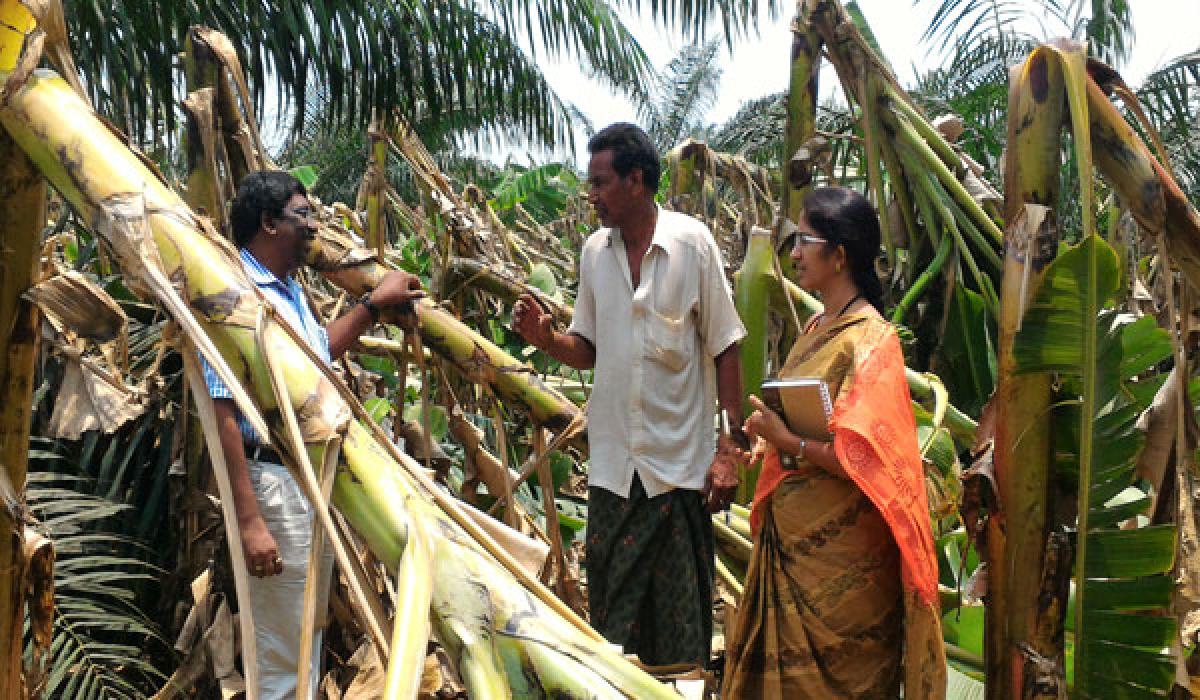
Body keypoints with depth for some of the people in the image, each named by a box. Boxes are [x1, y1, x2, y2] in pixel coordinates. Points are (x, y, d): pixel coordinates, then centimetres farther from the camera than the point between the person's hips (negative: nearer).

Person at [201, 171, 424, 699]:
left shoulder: (290, 289, 13)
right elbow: (222, 413, -22)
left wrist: (374, 303, 28)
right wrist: (248, 520, -26)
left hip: (316, 477, 10)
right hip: (275, 483, -10)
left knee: (308, 644, 20)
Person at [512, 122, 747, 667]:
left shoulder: (692, 242, -7)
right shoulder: (594, 251, 6)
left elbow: (724, 350, -5)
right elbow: (589, 351, 12)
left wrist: (731, 448, -9)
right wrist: (547, 339, -9)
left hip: (680, 465, -4)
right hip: (612, 464, 4)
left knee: (682, 618, 6)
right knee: (612, 613, 11)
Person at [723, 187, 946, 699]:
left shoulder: (869, 341, -18)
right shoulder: (817, 328, 9)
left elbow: (861, 460, -24)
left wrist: (785, 440, -17)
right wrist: (764, 445, 1)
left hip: (839, 550, -8)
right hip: (792, 536, 8)